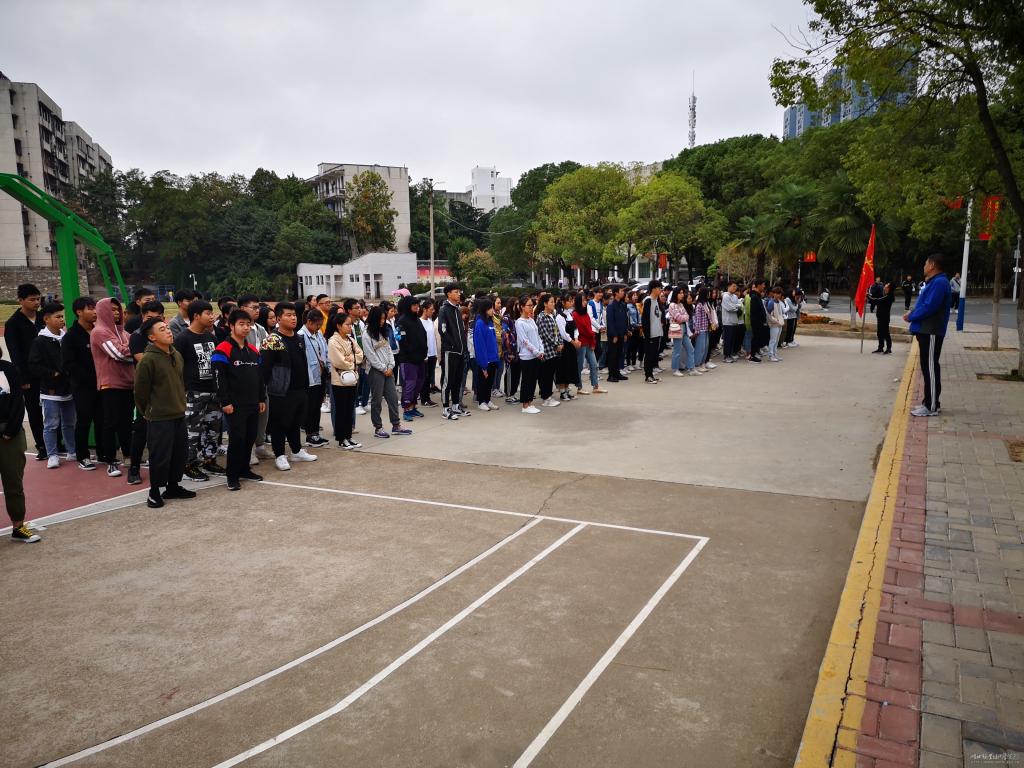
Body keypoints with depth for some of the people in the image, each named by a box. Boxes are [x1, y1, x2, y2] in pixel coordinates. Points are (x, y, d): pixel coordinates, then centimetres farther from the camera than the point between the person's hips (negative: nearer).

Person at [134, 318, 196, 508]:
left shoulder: (177, 355, 7)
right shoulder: (148, 360, -16)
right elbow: (141, 391, -10)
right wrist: (148, 412, 1)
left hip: (179, 414, 7)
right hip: (159, 418, -7)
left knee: (179, 453, 14)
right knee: (160, 456, 0)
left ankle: (173, 487, 28)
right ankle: (154, 492, 15)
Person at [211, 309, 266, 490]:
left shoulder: (253, 350, 13)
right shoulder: (223, 350, -10)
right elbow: (220, 378, -14)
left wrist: (262, 398, 16)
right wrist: (225, 402, -17)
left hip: (253, 404, 7)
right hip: (235, 406, -7)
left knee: (250, 438, 11)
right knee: (237, 438, -6)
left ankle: (244, 469, 26)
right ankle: (232, 476, 4)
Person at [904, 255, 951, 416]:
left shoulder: (939, 282, -15)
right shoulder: (933, 282, 19)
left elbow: (929, 307, -21)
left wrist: (910, 316, -9)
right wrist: (912, 312, 4)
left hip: (931, 332, -11)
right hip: (926, 331, 11)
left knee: (930, 367, -8)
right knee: (927, 367, 14)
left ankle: (932, 406, -5)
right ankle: (930, 402, 21)